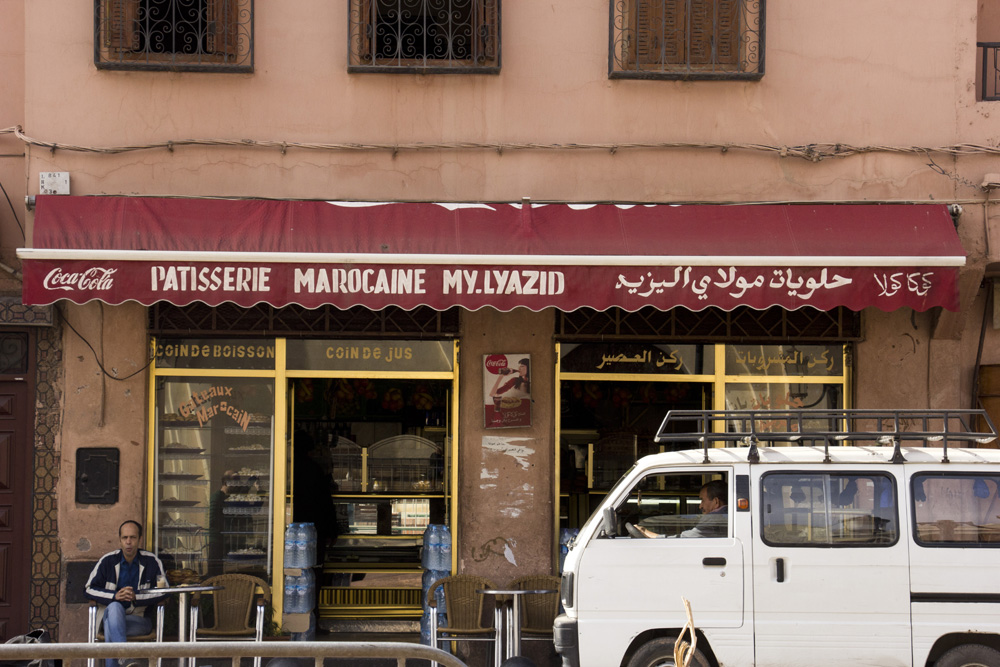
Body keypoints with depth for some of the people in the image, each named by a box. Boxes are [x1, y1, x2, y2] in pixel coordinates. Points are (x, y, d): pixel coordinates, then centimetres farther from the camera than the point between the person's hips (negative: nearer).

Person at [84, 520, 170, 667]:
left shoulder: (151, 561, 2)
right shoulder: (108, 560, 4)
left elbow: (164, 592, -2)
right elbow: (89, 589, 3)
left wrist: (136, 596, -17)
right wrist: (115, 596, -14)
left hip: (140, 620, -1)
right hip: (114, 615, 1)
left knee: (110, 626, -34)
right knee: (114, 607, -37)